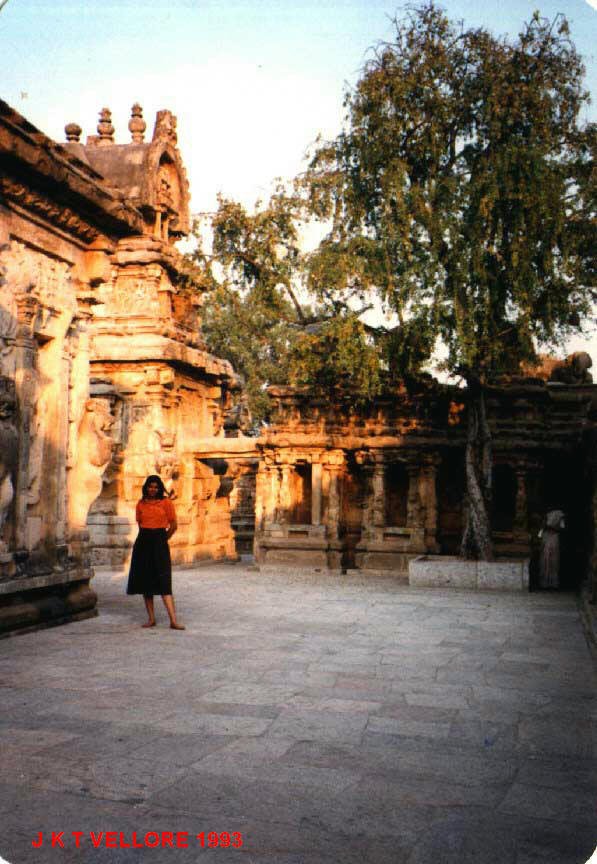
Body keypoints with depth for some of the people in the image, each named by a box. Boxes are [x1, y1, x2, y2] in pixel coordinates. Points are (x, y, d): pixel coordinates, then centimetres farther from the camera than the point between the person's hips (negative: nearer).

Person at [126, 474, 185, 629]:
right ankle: (151, 618, 13)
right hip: (143, 543, 4)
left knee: (164, 582, -9)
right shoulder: (141, 504, 8)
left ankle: (173, 621, -12)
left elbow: (173, 525, 3)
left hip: (159, 543, -3)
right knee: (145, 581, 5)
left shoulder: (166, 502, -1)